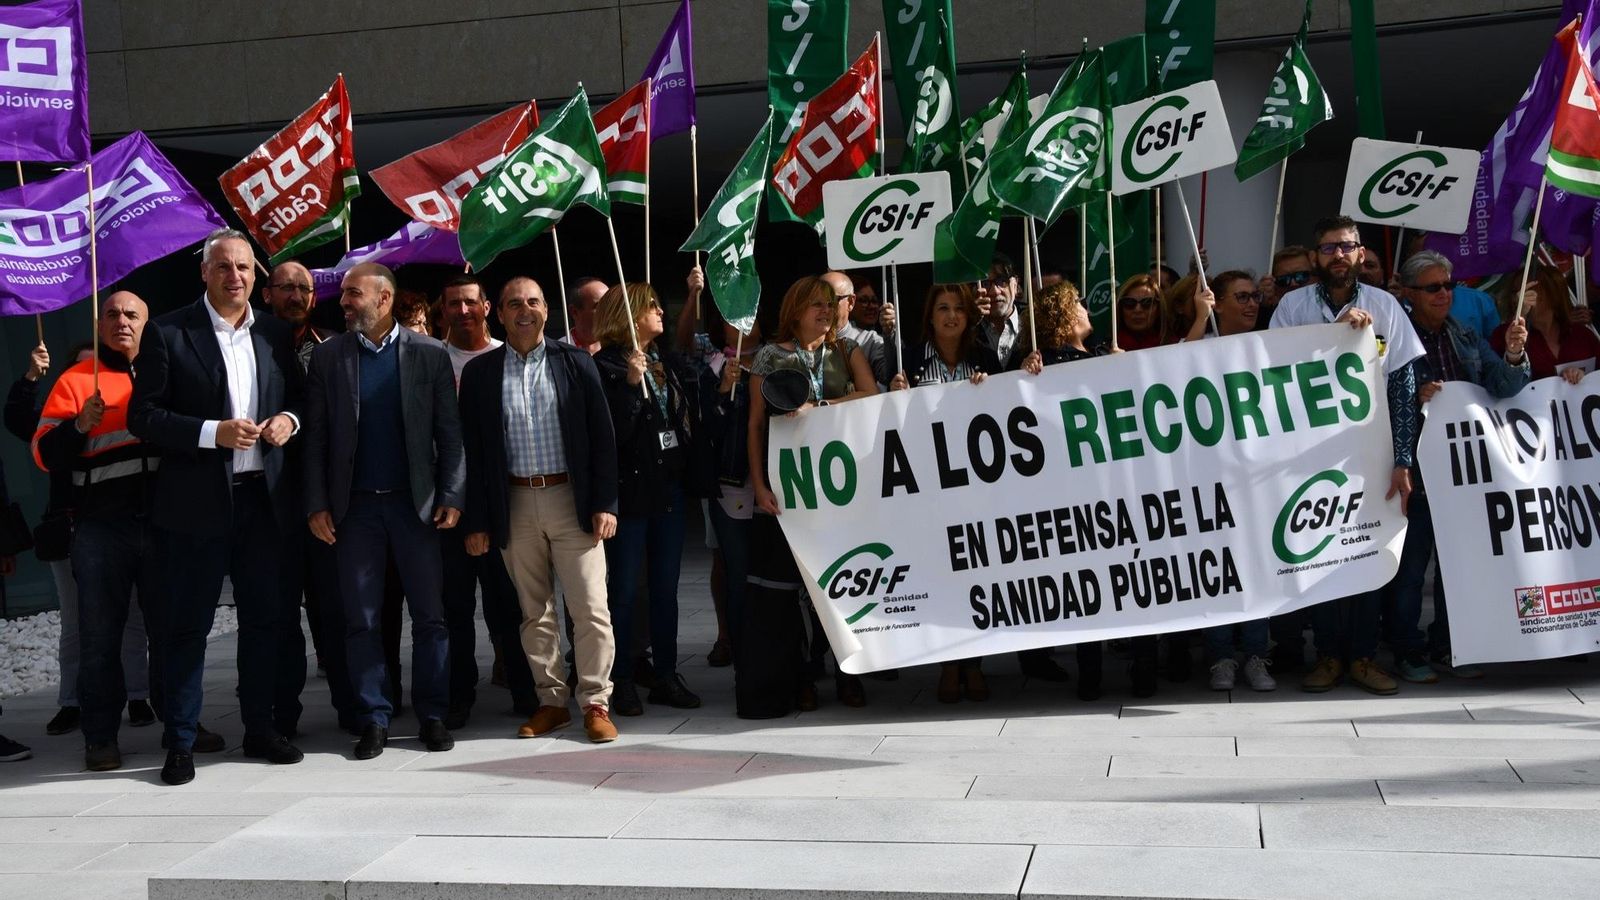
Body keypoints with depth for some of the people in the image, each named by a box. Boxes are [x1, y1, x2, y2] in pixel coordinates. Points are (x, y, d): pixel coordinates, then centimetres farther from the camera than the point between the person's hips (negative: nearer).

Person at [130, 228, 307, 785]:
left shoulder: (275, 333, 10)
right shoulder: (168, 333, -4)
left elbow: (298, 397, 19)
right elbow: (144, 417, -8)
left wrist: (289, 419, -3)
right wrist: (214, 433, -19)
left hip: (264, 498, 4)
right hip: (196, 503, -4)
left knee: (268, 618, 11)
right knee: (189, 625, 3)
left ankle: (263, 728, 24)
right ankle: (180, 744, 13)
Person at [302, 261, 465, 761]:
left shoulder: (430, 355, 1)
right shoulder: (327, 357, 4)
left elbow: (450, 433, 0)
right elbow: (316, 437, 3)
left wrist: (451, 496, -7)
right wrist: (317, 505, -3)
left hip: (415, 503, -1)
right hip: (354, 506, 1)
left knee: (429, 615, 3)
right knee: (361, 619, 4)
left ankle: (432, 715, 13)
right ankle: (374, 719, 13)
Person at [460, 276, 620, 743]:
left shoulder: (574, 362, 2)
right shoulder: (479, 372, 4)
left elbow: (601, 436, 1)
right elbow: (472, 450, 4)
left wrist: (604, 503, -6)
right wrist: (476, 521, -1)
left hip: (572, 499, -1)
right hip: (515, 504, 1)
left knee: (590, 608, -3)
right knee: (534, 612, 9)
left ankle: (595, 703, 6)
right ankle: (551, 701, 18)